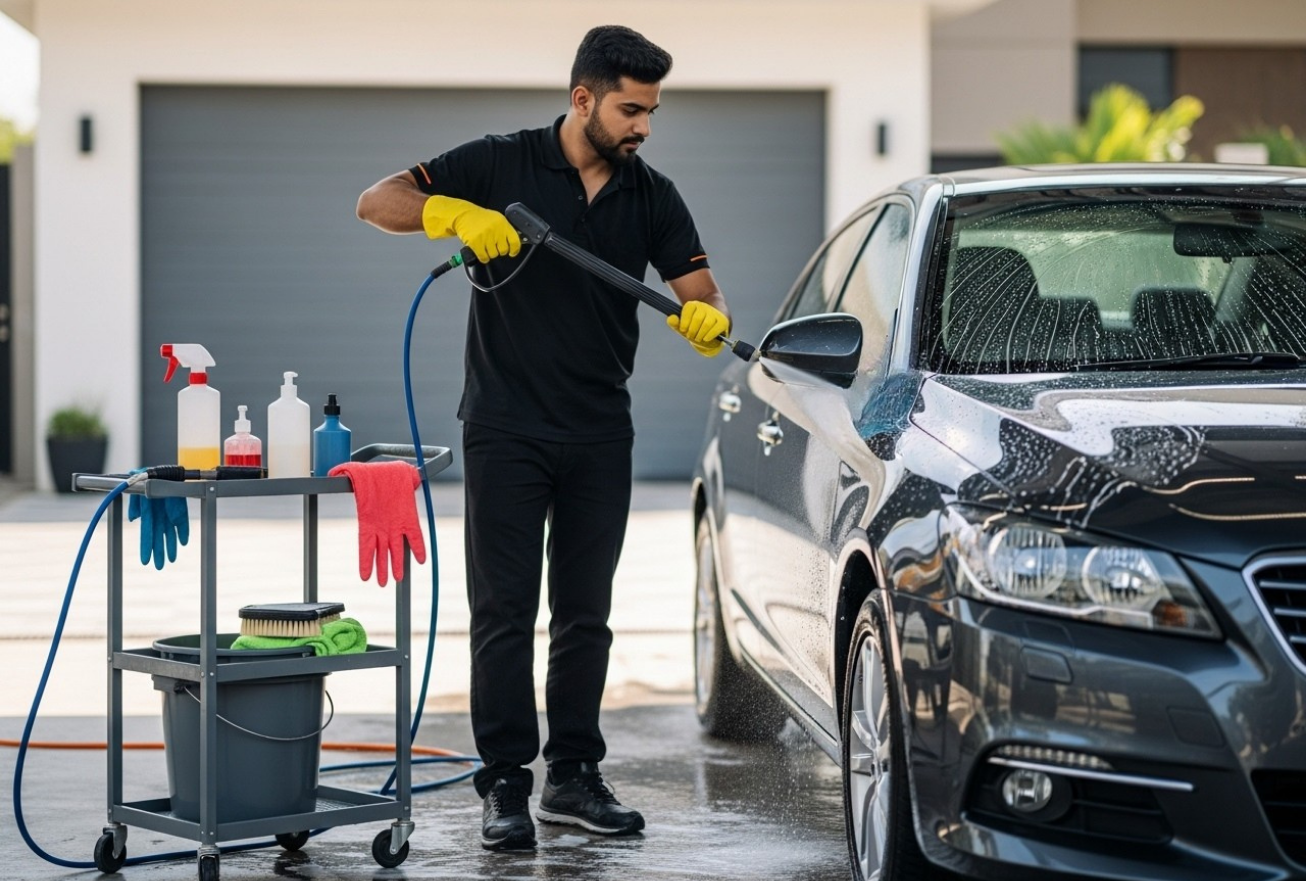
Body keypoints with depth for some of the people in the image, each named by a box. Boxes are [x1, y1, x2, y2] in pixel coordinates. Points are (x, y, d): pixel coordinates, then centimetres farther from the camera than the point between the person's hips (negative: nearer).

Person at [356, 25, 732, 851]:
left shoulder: (652, 195, 5)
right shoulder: (502, 163, -6)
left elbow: (700, 290, -2)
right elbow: (377, 202, -8)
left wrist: (708, 319, -25)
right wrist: (454, 213, -26)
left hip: (600, 435, 4)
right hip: (507, 431, -4)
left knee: (585, 614, 9)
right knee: (505, 612, -2)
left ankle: (575, 776, 18)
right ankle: (506, 784, 3)